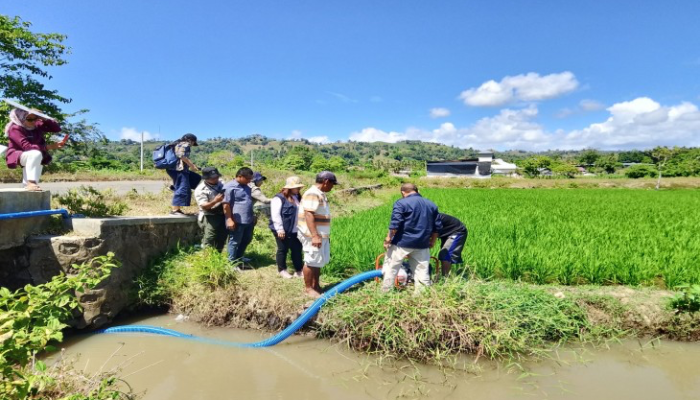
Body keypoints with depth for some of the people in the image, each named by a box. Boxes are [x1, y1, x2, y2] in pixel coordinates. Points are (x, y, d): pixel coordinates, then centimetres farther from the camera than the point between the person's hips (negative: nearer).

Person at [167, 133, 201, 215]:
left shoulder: (178, 144, 26)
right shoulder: (185, 144, -4)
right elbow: (182, 156, -18)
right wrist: (192, 165, -13)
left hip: (177, 169, 11)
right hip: (180, 170, -11)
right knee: (182, 189, -11)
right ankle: (175, 210, -12)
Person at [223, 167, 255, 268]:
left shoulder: (247, 187, 15)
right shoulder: (230, 187, -12)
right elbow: (226, 205, -15)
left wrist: (253, 216, 22)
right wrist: (229, 219, -18)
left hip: (248, 220, 9)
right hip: (237, 221, -9)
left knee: (246, 240, 18)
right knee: (234, 242, 3)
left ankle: (238, 260, 33)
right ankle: (232, 263, 17)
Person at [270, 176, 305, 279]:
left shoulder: (298, 198, 13)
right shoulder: (279, 198, -13)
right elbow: (275, 215, -18)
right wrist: (280, 229, -20)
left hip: (295, 231, 8)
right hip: (284, 231, -7)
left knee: (297, 250, 10)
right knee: (283, 250, 7)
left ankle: (299, 270, 20)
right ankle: (282, 270, 21)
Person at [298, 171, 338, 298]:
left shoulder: (320, 194, 15)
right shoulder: (312, 194, -18)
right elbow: (309, 215, -27)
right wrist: (314, 236, -31)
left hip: (321, 235, 10)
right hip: (312, 236, -10)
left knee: (318, 261, 16)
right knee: (311, 262, -1)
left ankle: (316, 286, 26)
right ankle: (308, 288, 9)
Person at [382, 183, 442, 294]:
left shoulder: (401, 203, -8)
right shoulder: (431, 204, 11)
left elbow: (395, 224, -16)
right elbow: (437, 226, 14)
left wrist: (388, 239, -7)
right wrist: (432, 242, 23)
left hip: (402, 243, -5)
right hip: (422, 244, 5)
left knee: (390, 268, 8)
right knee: (422, 270, 12)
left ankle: (385, 292, 14)